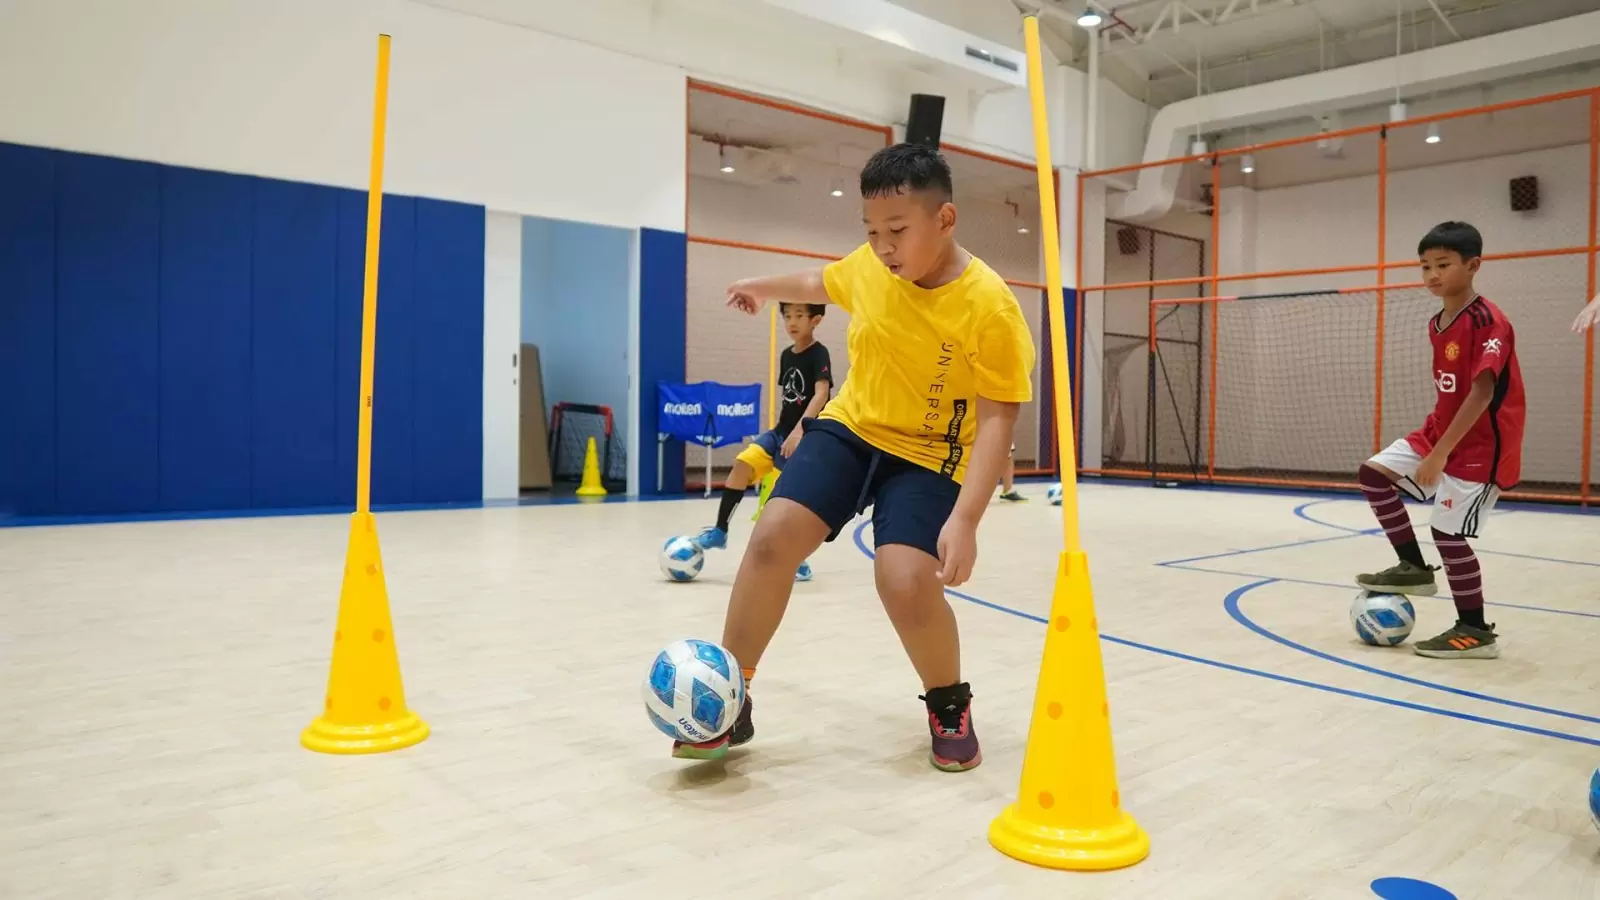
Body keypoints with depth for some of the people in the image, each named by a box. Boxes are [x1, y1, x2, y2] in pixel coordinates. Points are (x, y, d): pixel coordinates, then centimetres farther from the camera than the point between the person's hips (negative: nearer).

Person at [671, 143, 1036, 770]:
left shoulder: (988, 306, -21)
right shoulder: (869, 266, -7)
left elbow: (997, 419, -20)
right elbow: (823, 283, 18)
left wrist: (965, 519, -29)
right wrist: (765, 289, 37)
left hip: (929, 454, -4)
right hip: (850, 427, 4)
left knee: (906, 580, -24)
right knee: (773, 537, -14)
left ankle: (950, 707, 8)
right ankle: (731, 702, 2)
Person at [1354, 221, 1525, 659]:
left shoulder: (1487, 321, -20)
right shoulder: (1437, 324, 7)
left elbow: (1482, 394, -26)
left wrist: (1440, 453, -28)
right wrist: (1435, 442, 15)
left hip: (1480, 445, -9)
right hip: (1439, 432, 9)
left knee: (1448, 530, -7)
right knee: (1375, 473, 3)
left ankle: (1476, 631, 9)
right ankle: (1414, 568, 15)